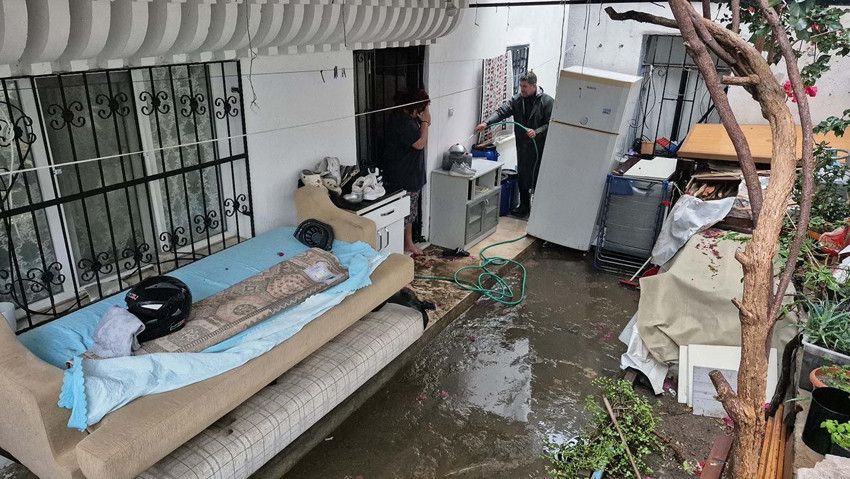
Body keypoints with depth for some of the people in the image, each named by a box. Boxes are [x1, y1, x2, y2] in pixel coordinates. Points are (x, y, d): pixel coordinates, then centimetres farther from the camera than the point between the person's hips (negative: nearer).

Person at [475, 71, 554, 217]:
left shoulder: (547, 101, -9)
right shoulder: (517, 99, 3)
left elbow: (551, 123, -10)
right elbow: (502, 111, -8)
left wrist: (537, 132, -26)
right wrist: (486, 123, -23)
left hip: (540, 147, -5)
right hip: (522, 147, 5)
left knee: (538, 178, -1)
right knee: (522, 177, 13)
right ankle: (524, 207, 28)